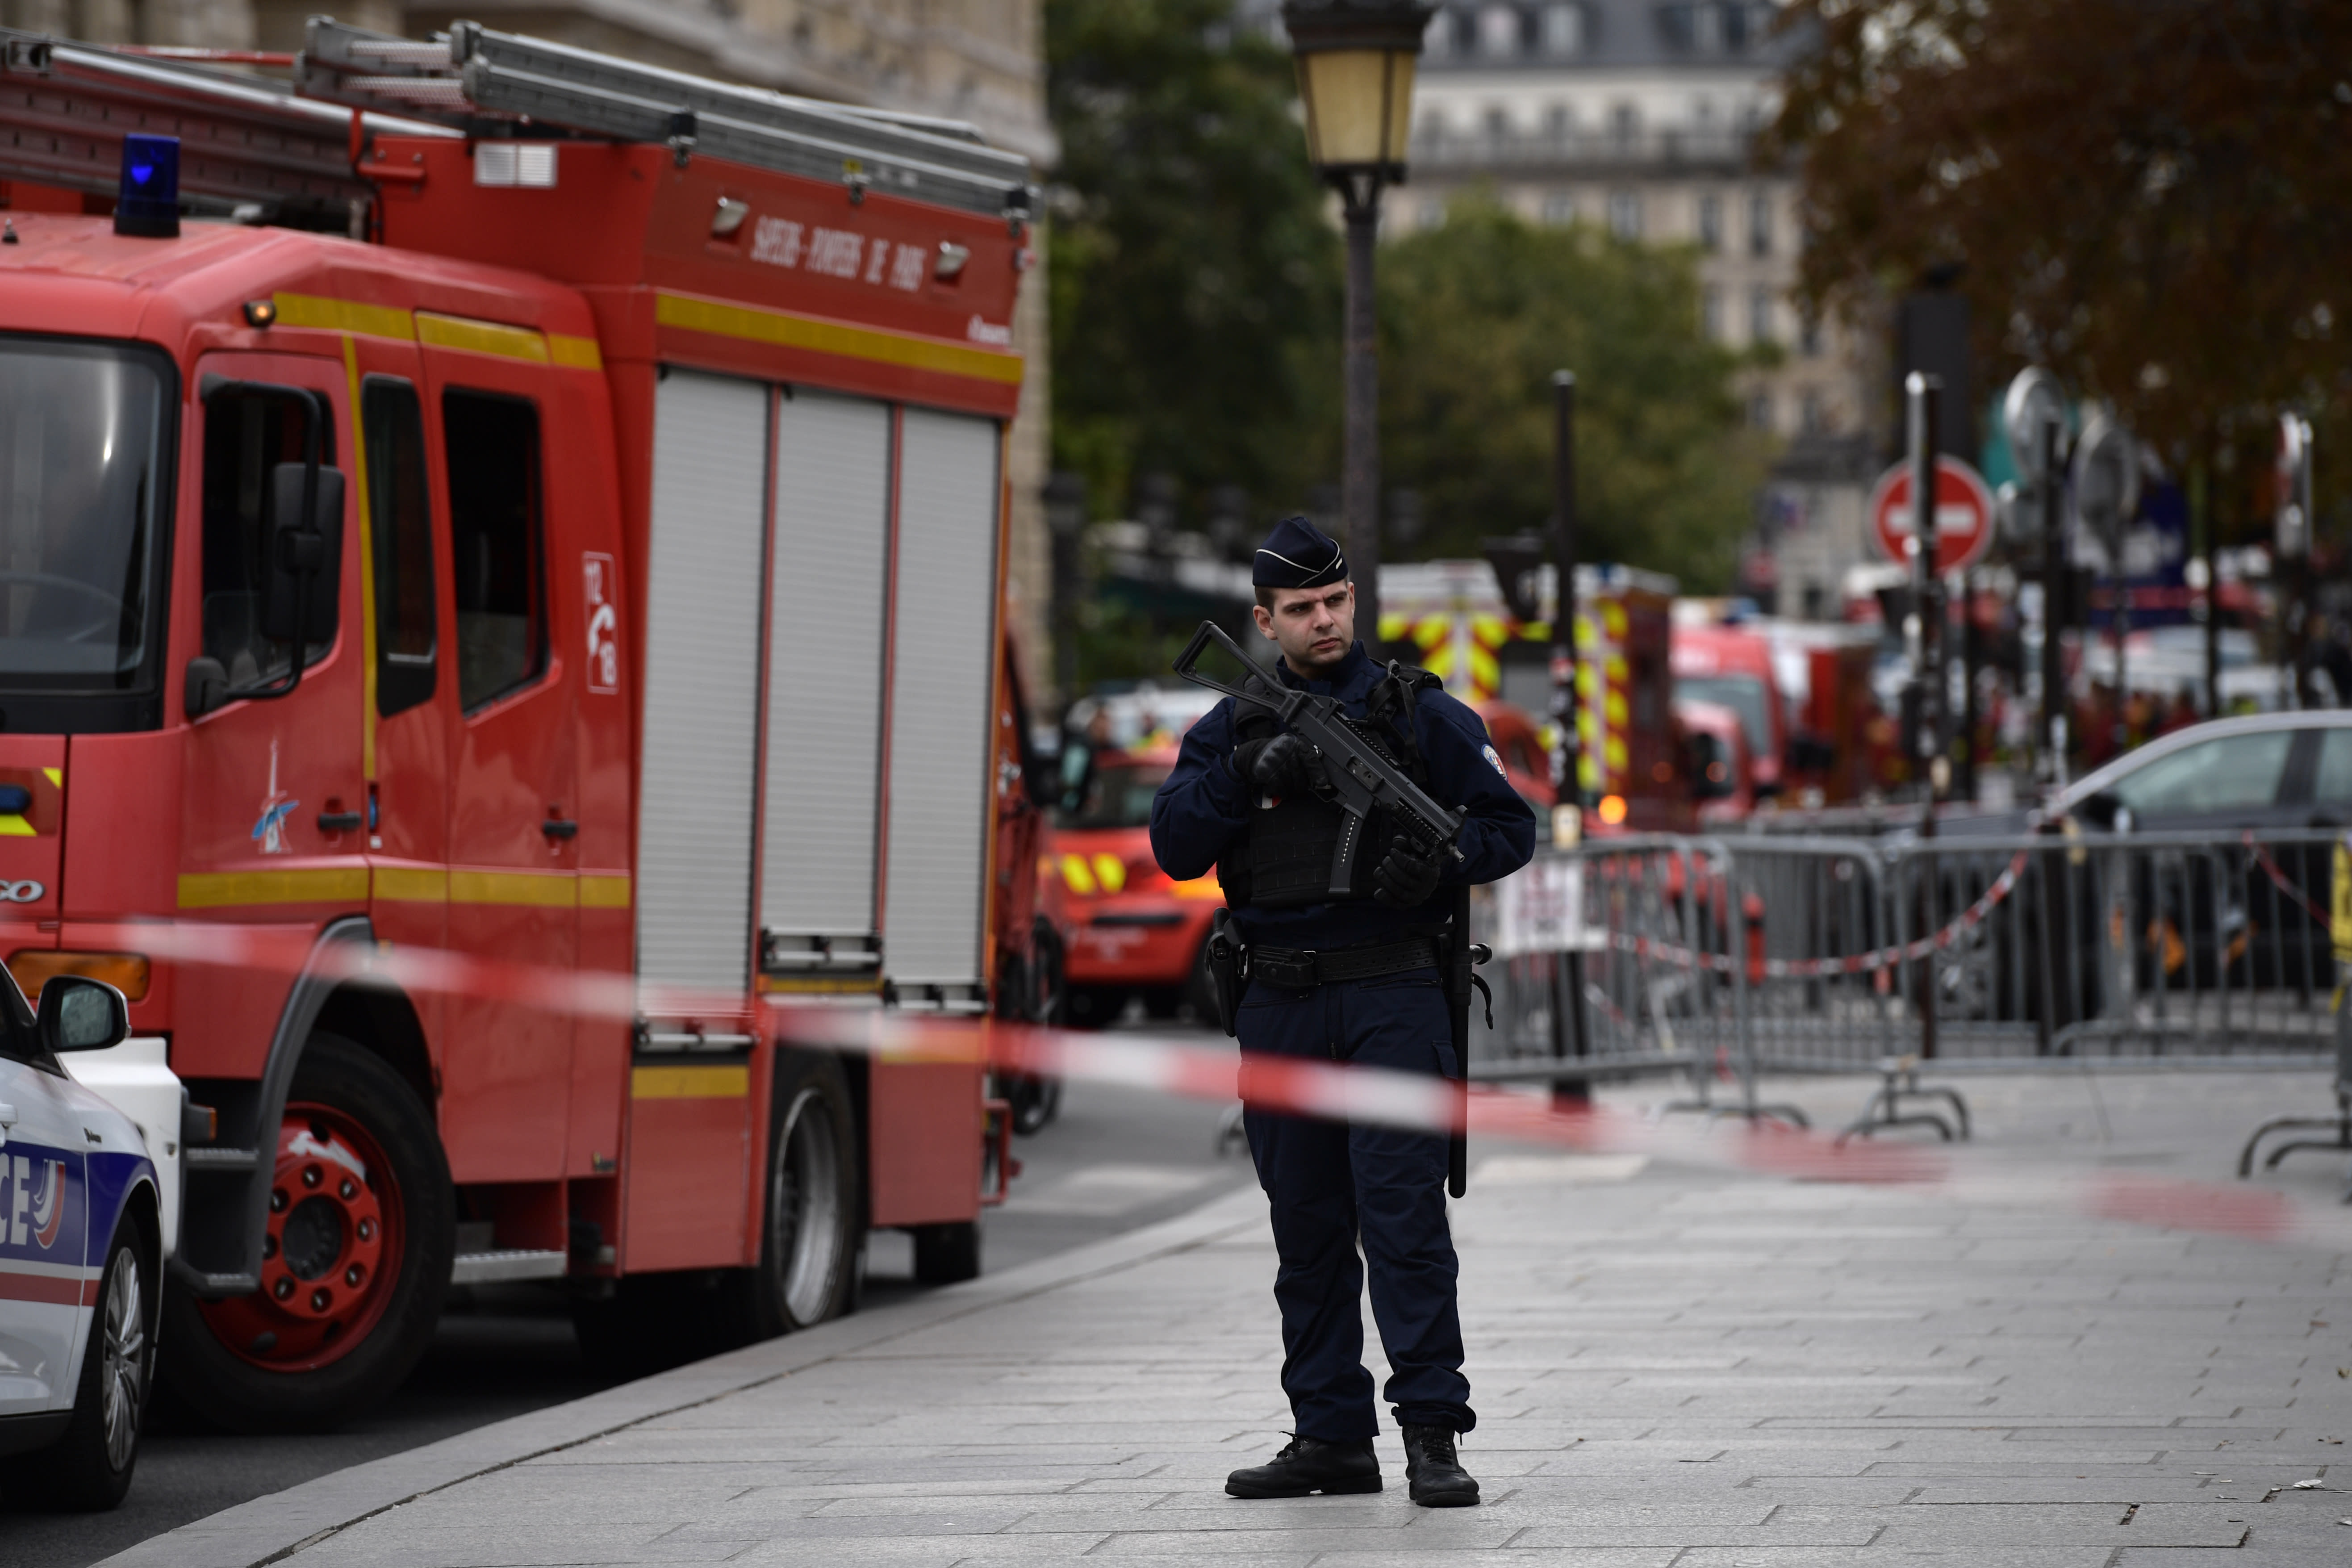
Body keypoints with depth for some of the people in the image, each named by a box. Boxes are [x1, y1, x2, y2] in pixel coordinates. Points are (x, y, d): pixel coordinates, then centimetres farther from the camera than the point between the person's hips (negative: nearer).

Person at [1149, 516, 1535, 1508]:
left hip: (1391, 1000, -4)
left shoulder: (1417, 713, 4)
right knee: (1307, 1229, 7)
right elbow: (1175, 846, 2)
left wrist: (1441, 858, -15)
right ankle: (1330, 1437, 13)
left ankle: (1432, 1434, -13)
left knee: (1403, 1212, -12)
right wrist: (1247, 776, -13)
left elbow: (1511, 827, 5)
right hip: (1280, 1008, 4)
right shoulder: (1230, 727, 12)